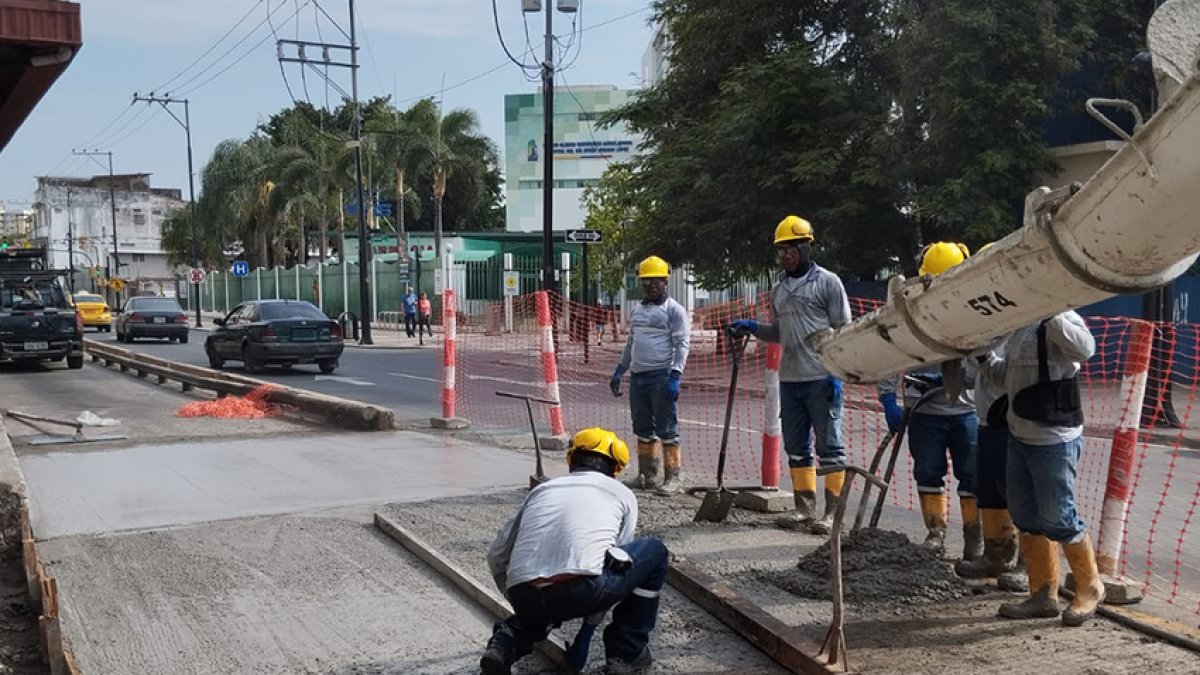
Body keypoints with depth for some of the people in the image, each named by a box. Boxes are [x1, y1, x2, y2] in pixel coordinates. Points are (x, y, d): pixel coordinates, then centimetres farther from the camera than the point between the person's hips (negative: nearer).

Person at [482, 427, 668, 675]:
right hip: (579, 589, -4)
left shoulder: (542, 489, 29)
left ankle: (507, 642, 10)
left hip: (525, 598, 5)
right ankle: (627, 653, 22)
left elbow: (497, 556, 28)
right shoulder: (622, 494, 22)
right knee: (653, 551, 23)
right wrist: (590, 622, 40)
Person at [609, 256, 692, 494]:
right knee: (643, 428, 11)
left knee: (667, 429, -5)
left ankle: (673, 477, -1)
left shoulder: (674, 310, -4)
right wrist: (618, 371, 23)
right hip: (637, 376, 7)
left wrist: (675, 377, -20)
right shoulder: (637, 310, 18)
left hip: (661, 376, -7)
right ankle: (647, 476, 20)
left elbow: (682, 345, -11)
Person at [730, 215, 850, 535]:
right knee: (796, 448, 11)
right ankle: (804, 509, 19)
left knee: (829, 446, -2)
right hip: (789, 379, 7)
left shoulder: (827, 282, -4)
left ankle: (832, 512, 2)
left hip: (821, 379, -7)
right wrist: (753, 327, 6)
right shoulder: (778, 290, 15)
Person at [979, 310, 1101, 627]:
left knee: (1058, 518, -1)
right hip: (1020, 437, 9)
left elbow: (1084, 348, -35)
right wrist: (983, 355, 10)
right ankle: (1043, 595, 24)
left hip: (1054, 440, -9)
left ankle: (1090, 588, 20)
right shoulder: (1019, 330, 13)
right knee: (1026, 517, 13)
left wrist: (1048, 313, -37)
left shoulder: (1057, 321, -14)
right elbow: (1007, 377, 23)